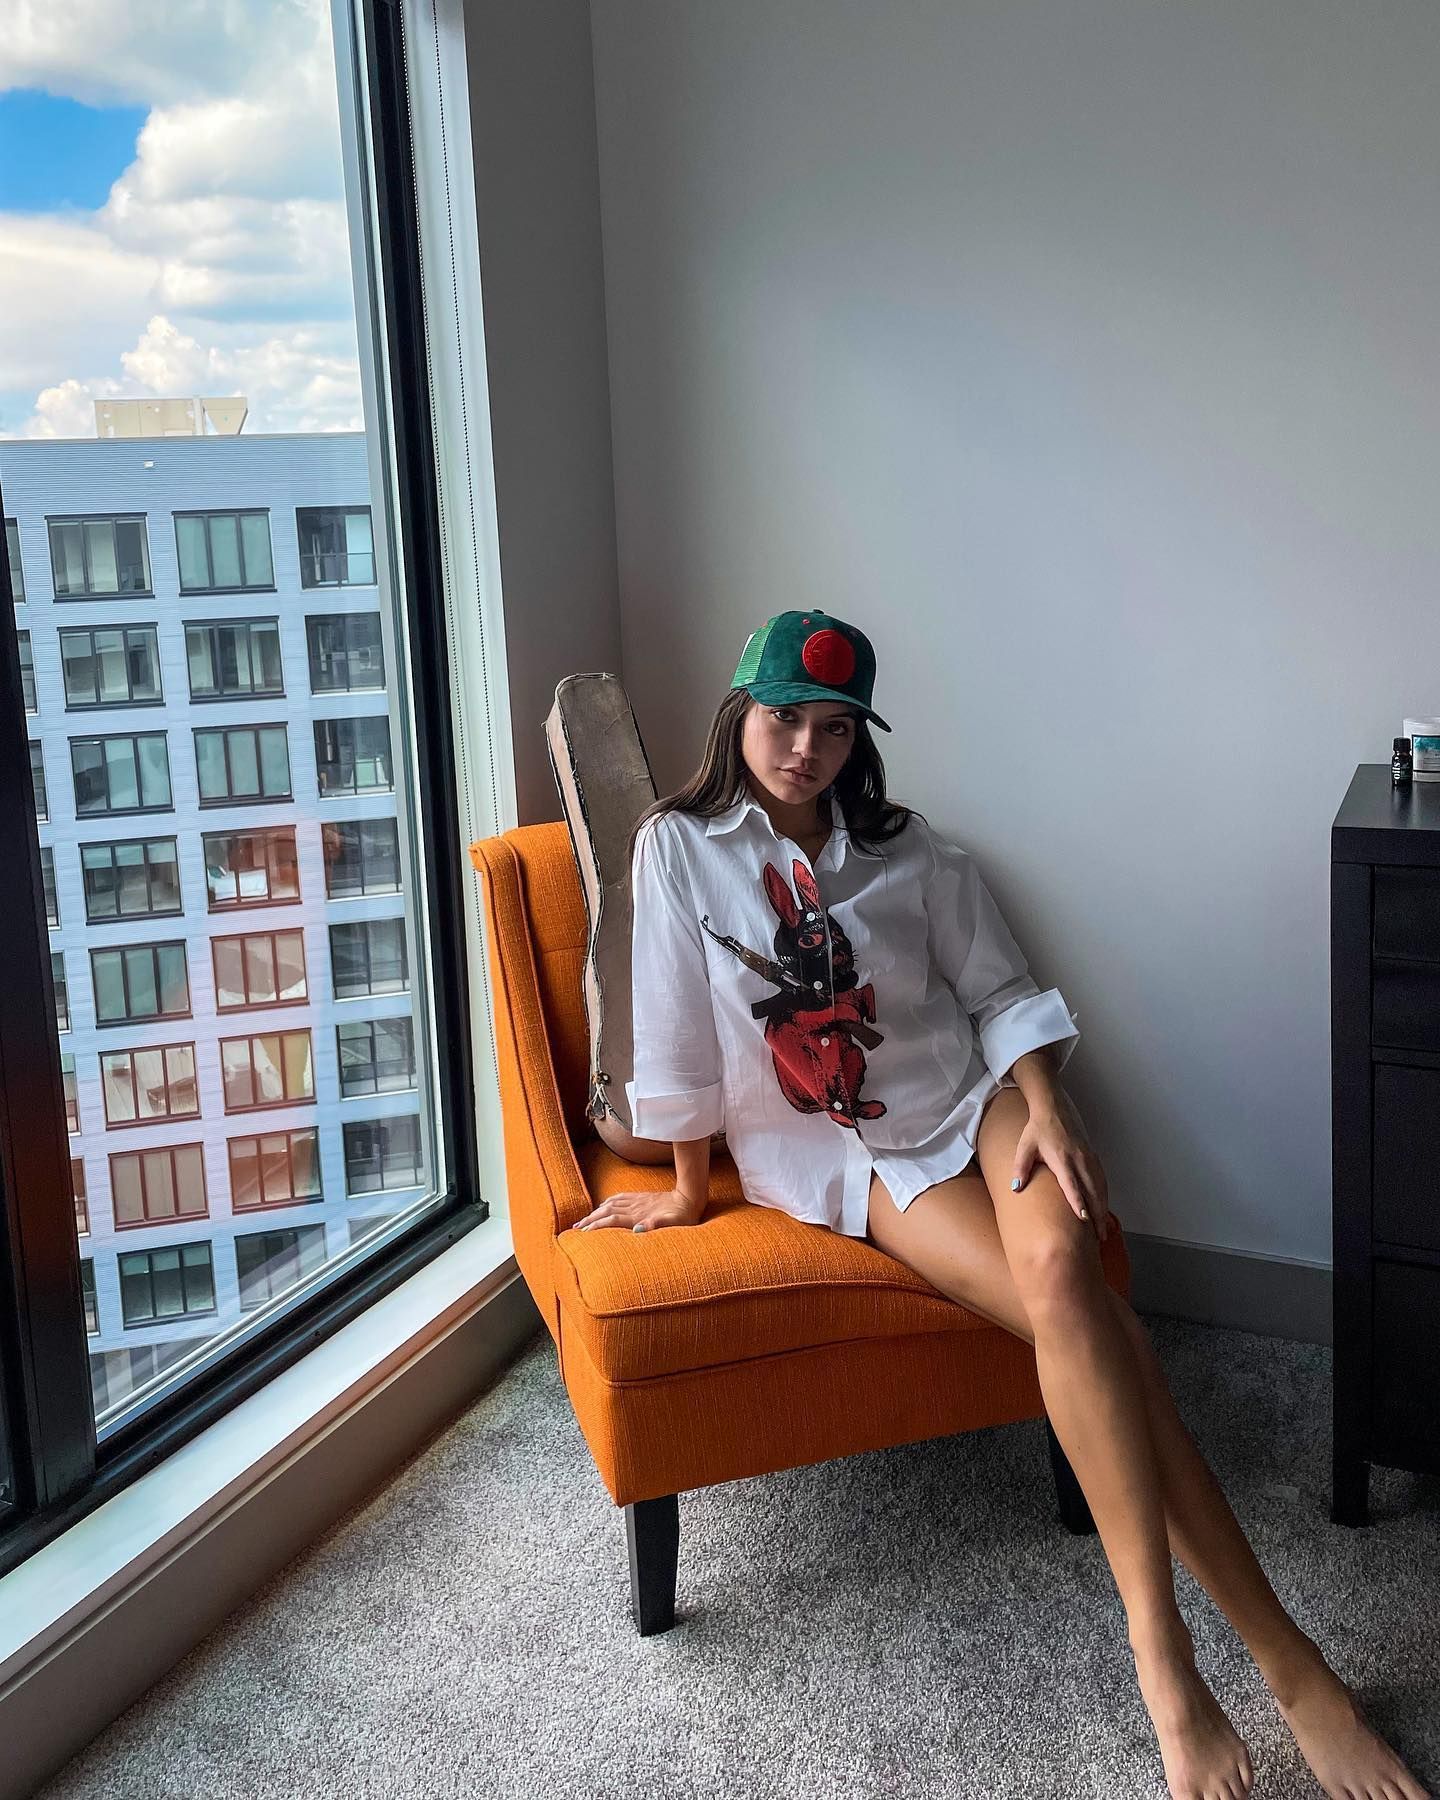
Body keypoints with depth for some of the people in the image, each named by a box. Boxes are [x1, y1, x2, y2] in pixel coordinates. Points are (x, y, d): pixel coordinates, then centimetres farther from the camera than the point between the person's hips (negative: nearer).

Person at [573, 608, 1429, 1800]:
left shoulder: (907, 848, 6)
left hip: (968, 1098, 2)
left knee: (1060, 1272, -32)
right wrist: (689, 1189, 3)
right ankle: (1279, 1655, -22)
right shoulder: (681, 846, -2)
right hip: (836, 1156, -2)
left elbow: (998, 990, 6)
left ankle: (1162, 1652, -29)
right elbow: (679, 1032, -1)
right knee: (1080, 1320, -25)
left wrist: (1049, 1111, -11)